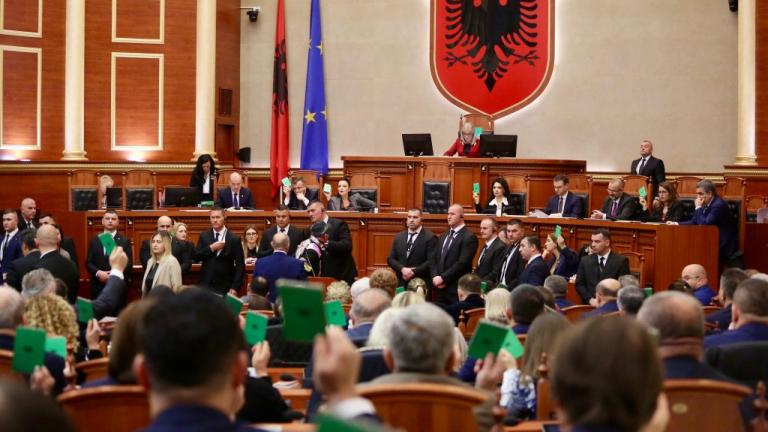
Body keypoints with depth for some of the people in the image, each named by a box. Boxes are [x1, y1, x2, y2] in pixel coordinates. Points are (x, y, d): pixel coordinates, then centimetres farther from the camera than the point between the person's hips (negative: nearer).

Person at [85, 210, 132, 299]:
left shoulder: (124, 241, 6)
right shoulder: (95, 240, 11)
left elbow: (129, 264, 0)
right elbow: (88, 263, 7)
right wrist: (98, 273, -11)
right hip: (98, 286, 2)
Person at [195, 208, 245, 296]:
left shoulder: (234, 239, -2)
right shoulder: (204, 236, 7)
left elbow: (240, 266, -4)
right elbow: (196, 257, 0)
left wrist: (235, 287, -11)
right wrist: (211, 248, -14)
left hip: (224, 287, -2)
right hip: (205, 285, 2)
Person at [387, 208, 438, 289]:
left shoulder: (430, 237, -2)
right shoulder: (398, 237, 14)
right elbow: (390, 259, 10)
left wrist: (414, 271, -16)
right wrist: (402, 269, -9)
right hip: (401, 283, 4)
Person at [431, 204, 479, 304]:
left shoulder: (469, 237, -8)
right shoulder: (444, 235, 17)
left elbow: (462, 263, -17)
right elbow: (434, 258, 14)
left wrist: (443, 278, -16)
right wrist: (435, 277, -3)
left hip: (457, 289, -7)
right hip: (440, 287, 7)